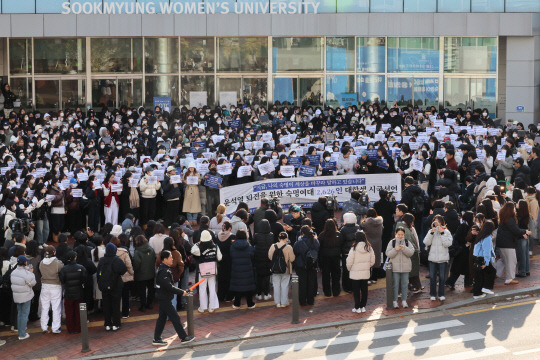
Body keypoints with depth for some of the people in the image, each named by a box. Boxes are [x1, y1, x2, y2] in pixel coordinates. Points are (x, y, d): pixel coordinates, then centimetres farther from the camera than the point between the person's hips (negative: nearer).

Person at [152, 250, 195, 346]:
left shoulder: (162, 269, 11)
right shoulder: (163, 271, -22)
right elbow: (169, 286, -26)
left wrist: (180, 291, 13)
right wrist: (181, 292, -18)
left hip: (162, 298, 10)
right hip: (164, 298, -10)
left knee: (162, 318, 13)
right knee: (175, 317, -3)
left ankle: (157, 339, 17)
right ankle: (184, 337, 4)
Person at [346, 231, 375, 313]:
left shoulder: (354, 248, -15)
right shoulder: (369, 248, -3)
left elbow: (349, 261, -11)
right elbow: (372, 261, 4)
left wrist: (349, 269, 7)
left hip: (355, 273, -4)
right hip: (366, 273, 4)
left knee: (356, 291, 5)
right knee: (364, 289, 13)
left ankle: (357, 307, 7)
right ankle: (363, 306, 17)